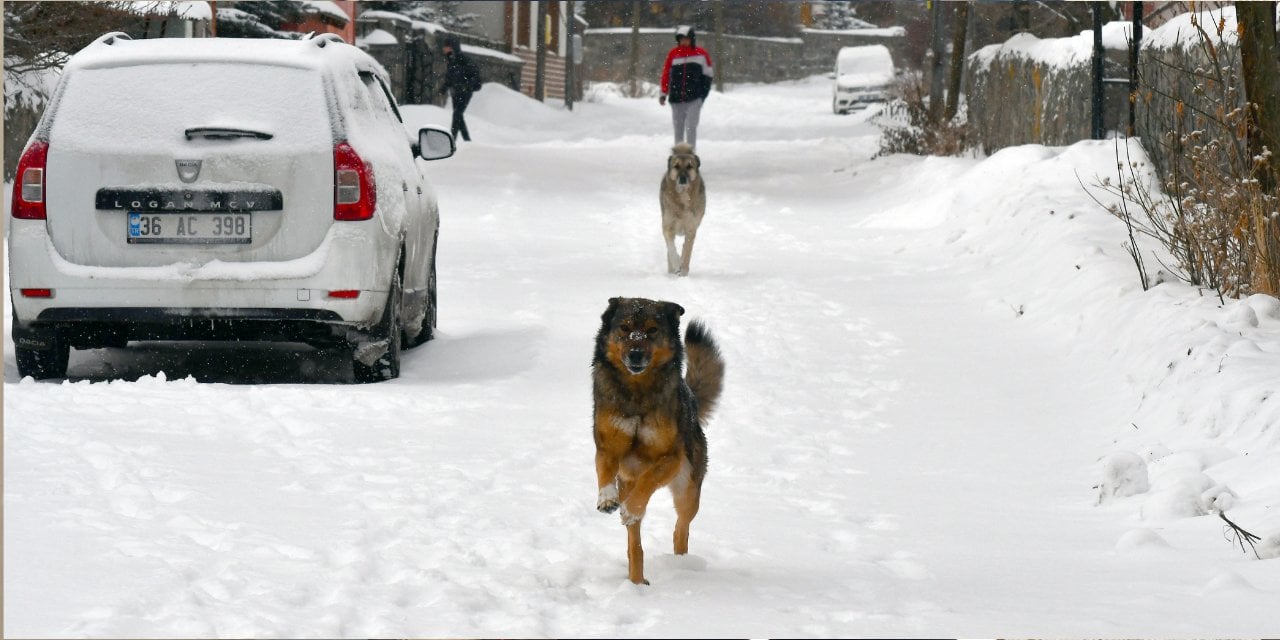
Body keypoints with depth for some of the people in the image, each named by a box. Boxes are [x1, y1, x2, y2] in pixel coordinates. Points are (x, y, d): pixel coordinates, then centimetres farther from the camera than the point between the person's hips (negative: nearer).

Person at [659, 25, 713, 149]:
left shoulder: (701, 53, 2)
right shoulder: (673, 54, 6)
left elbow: (707, 74, 7)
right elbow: (666, 74, 9)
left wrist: (704, 92, 1)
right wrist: (663, 93, 4)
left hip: (694, 98, -3)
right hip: (676, 98, 3)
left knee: (691, 126, -10)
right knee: (678, 128, 8)